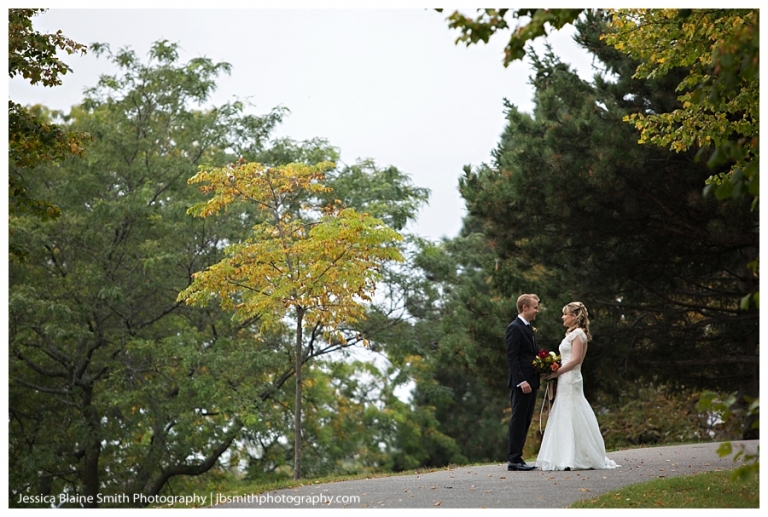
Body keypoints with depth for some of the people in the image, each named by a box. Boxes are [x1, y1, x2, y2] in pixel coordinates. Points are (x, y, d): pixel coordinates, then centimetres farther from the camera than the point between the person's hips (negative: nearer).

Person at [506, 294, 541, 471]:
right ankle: (514, 459, -5)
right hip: (521, 383, -10)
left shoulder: (528, 328, 19)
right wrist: (521, 381, -22)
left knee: (525, 421, 10)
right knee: (518, 420, -7)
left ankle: (517, 457, 15)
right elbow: (511, 357, -17)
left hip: (531, 382, 10)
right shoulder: (514, 328, -11)